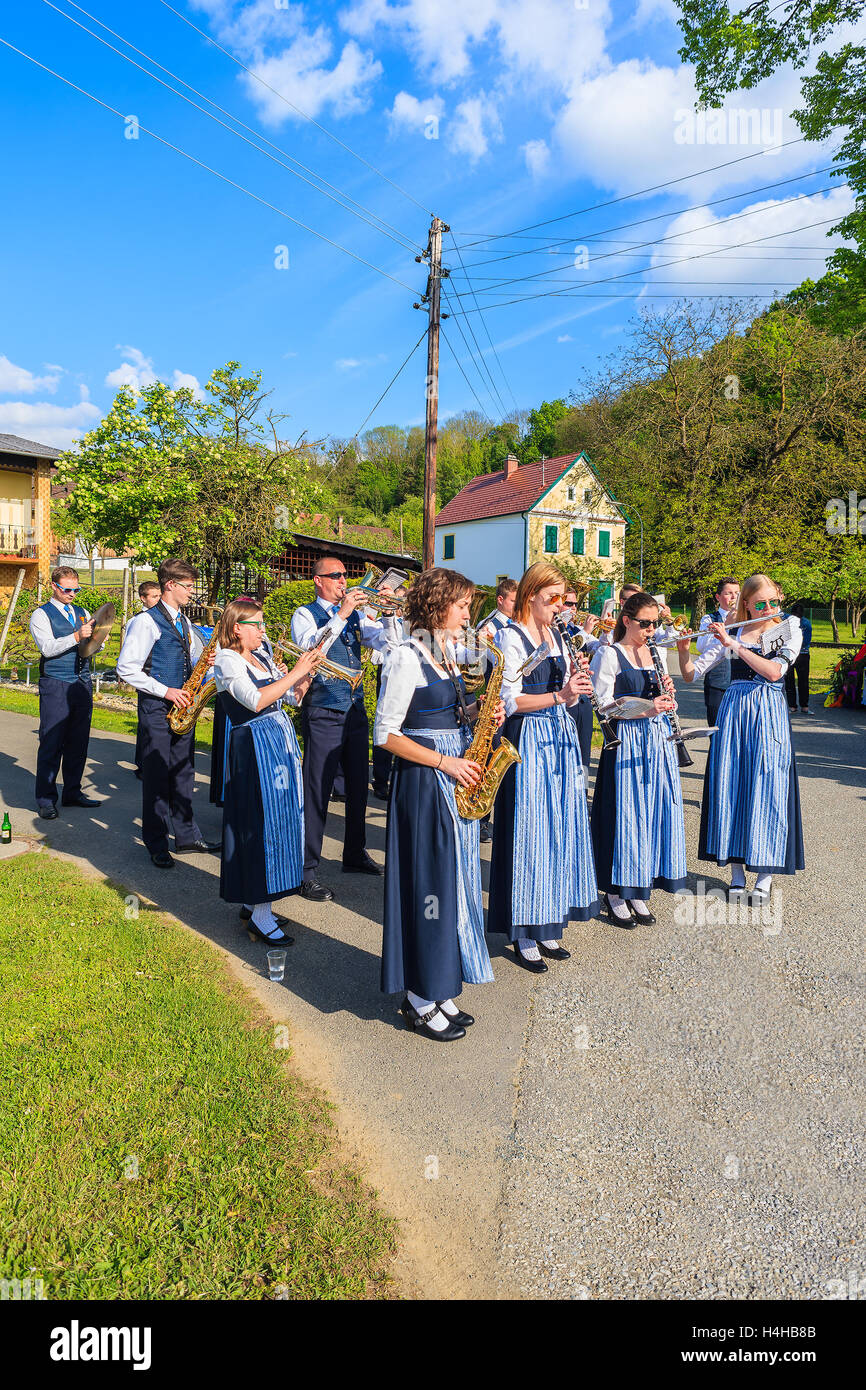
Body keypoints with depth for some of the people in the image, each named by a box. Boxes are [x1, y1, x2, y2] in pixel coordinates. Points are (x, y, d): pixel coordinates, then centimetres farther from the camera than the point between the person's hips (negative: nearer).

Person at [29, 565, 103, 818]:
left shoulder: (83, 613, 17)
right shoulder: (41, 614, 1)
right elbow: (47, 647, -13)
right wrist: (76, 637, -26)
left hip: (83, 683, 5)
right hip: (55, 686, -5)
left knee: (79, 742, 9)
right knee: (51, 743, -3)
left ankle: (72, 792, 20)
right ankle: (46, 799, 6)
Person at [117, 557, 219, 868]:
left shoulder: (184, 623, 14)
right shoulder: (147, 621, -10)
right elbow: (126, 669, -13)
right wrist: (165, 691, -16)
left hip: (182, 704, 7)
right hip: (157, 708, -7)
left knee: (183, 773, 12)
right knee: (157, 776, 0)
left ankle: (187, 836, 22)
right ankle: (157, 845, 10)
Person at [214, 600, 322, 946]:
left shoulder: (262, 655, 14)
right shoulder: (227, 660, -10)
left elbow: (292, 696, 13)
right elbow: (255, 700, -25)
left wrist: (308, 672, -2)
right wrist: (294, 672, -22)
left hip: (280, 742, 9)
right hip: (254, 748, -8)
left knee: (278, 819, 12)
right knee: (262, 823, -6)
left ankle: (253, 902, 25)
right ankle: (260, 917, 3)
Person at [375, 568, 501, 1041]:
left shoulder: (448, 650, 13)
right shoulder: (407, 657, -13)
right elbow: (385, 734, -15)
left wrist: (477, 713, 1)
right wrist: (444, 762, -16)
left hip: (456, 777, 9)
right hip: (422, 781, -9)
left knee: (453, 880, 13)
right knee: (427, 883, 0)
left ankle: (439, 991, 27)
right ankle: (421, 1003, 16)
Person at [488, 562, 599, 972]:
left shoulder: (557, 637, 15)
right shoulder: (511, 637, -8)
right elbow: (510, 701, -14)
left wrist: (576, 688, -3)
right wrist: (558, 696, -22)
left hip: (559, 738, 7)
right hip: (528, 741, -7)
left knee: (559, 830, 9)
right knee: (529, 834, -2)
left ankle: (547, 926, 22)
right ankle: (524, 936, 10)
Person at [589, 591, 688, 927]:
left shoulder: (658, 652, 14)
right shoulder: (609, 655, -6)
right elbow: (603, 704, -11)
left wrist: (667, 692, -4)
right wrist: (645, 708, -21)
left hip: (658, 738, 6)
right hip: (626, 742, -6)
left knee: (655, 809, 7)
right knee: (626, 811, -3)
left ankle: (639, 891, 21)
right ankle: (615, 893, 13)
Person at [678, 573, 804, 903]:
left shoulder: (789, 632, 3)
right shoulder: (730, 633, 7)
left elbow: (774, 671, -16)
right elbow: (690, 673, 3)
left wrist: (733, 644, -19)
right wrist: (683, 648, -16)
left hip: (769, 716, -2)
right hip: (733, 713, 2)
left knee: (767, 790, -1)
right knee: (731, 788, 3)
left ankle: (765, 873, 11)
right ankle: (736, 870, 14)